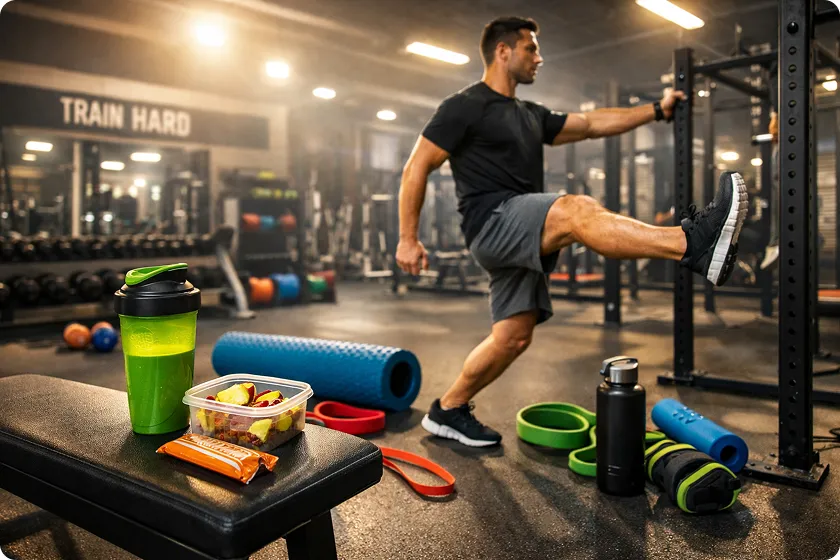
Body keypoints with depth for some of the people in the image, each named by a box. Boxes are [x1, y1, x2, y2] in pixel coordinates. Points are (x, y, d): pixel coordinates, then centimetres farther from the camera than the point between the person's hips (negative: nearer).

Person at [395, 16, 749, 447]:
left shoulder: (531, 116, 23)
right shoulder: (465, 107, -2)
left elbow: (592, 124, 25)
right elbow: (416, 168, -6)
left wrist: (658, 110, 21)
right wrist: (408, 239, -11)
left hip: (522, 237, 9)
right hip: (492, 223, -9)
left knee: (513, 336, 6)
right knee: (577, 210, -31)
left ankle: (447, 411, 19)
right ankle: (694, 244, -43)